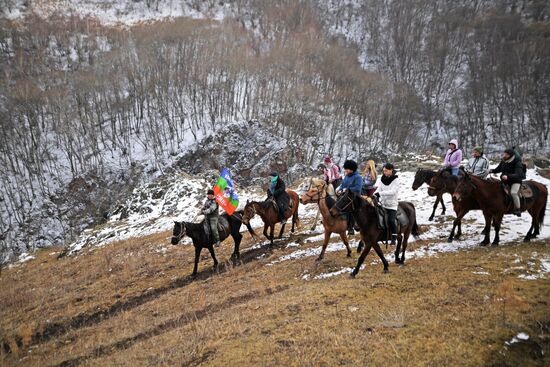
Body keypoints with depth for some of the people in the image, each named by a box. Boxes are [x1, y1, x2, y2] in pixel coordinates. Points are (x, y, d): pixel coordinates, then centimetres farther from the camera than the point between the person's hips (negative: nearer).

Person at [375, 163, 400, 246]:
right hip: (383, 203, 5)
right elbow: (379, 189, 1)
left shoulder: (395, 180, -9)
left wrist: (380, 193, -30)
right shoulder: (382, 179, 5)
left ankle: (394, 239, -1)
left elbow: (392, 191, -21)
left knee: (391, 220, -13)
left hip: (392, 204, -5)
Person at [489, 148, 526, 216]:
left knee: (513, 192, -30)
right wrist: (492, 171, -7)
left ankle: (517, 209, -16)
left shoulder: (517, 163, -20)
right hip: (505, 180, 7)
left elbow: (518, 174, -32)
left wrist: (508, 176, -48)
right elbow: (498, 169, 16)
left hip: (515, 181, -7)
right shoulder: (503, 161, 0)